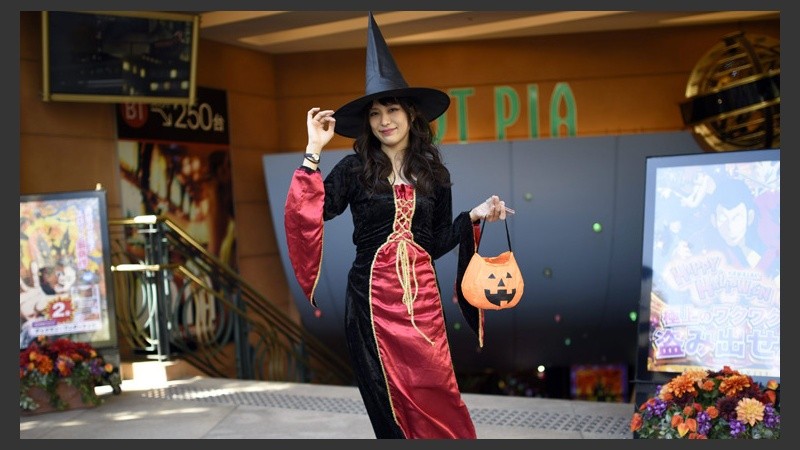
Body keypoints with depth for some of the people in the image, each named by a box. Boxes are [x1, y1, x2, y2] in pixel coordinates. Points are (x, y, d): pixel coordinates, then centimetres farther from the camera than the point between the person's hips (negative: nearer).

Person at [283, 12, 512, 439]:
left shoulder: (433, 172, 8)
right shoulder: (354, 168, -1)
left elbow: (436, 243, 11)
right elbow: (310, 211, -16)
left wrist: (474, 216, 3)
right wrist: (314, 151, -17)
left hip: (421, 292, 2)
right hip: (371, 293, -1)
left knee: (433, 388, 0)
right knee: (387, 397, 9)